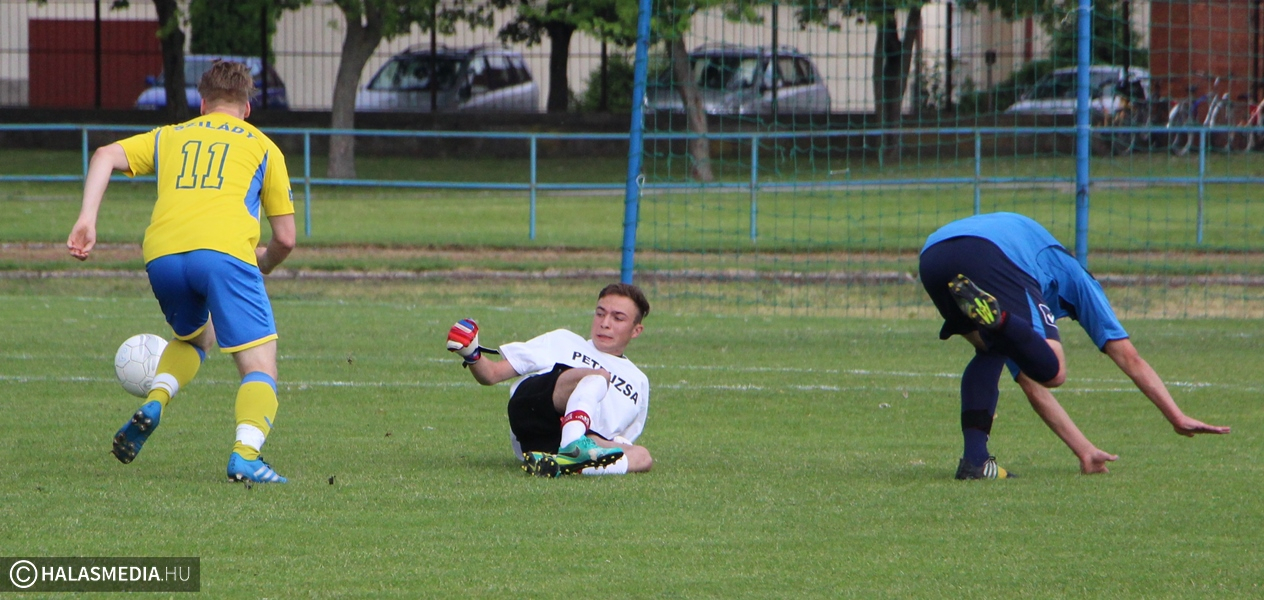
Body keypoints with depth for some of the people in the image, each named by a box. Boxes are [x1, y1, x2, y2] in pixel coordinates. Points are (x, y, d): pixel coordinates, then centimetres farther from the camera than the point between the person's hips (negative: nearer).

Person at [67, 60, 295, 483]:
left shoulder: (168, 137, 30)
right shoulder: (262, 147, 24)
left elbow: (106, 157, 12)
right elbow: (285, 238, 21)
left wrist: (86, 221, 3)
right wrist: (264, 264, 42)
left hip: (161, 254, 3)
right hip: (225, 250, -3)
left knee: (193, 338, 31)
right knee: (260, 369, 0)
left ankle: (155, 403, 4)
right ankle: (246, 453, -25)